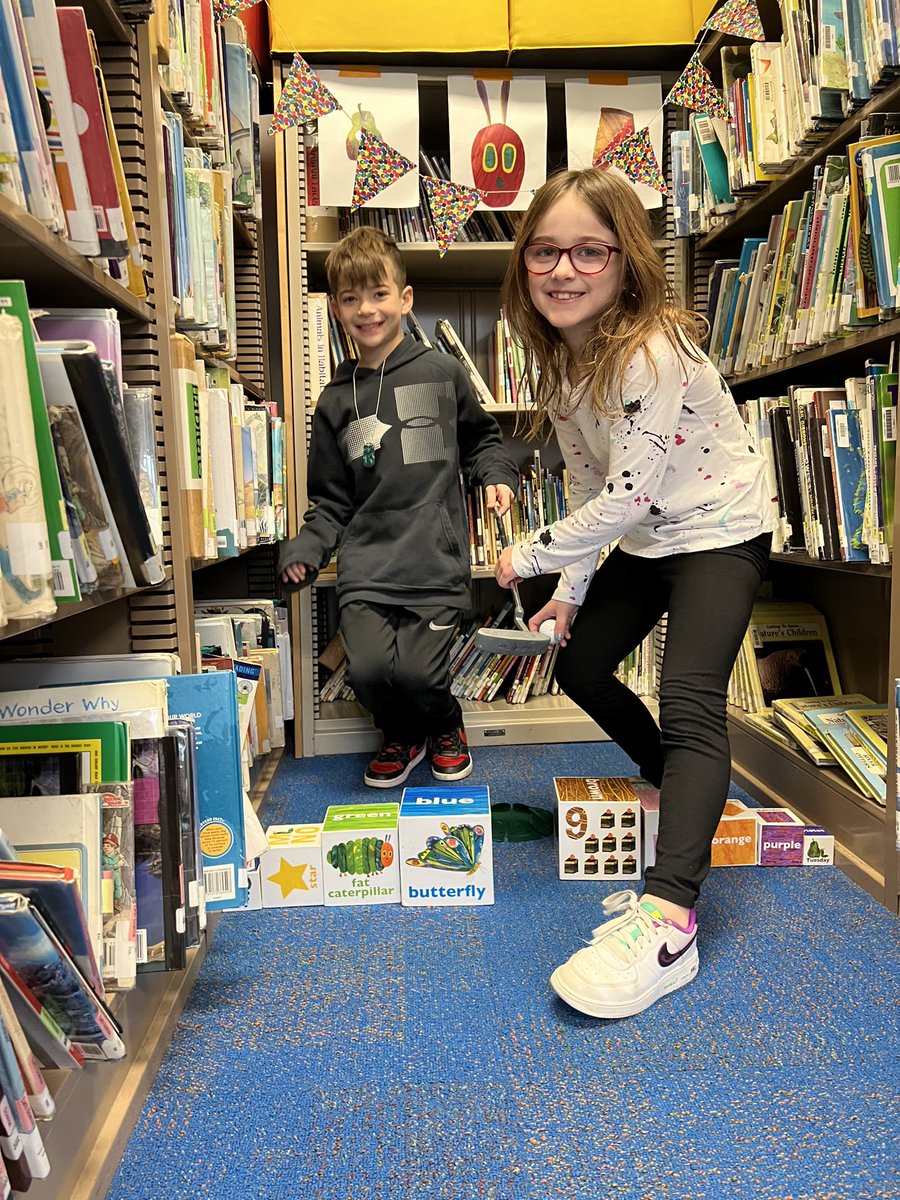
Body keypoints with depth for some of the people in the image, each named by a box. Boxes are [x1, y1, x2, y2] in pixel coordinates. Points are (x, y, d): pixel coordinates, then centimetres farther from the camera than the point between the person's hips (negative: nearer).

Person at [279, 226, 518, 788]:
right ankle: (403, 736, 19)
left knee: (417, 673, -18)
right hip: (366, 569, 2)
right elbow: (332, 501, 15)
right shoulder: (336, 400, 12)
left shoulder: (442, 373, 6)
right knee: (368, 668, -18)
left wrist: (497, 475, 2)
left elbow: (482, 437, 21)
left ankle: (445, 726, 21)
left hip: (436, 562, -2)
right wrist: (306, 549, 0)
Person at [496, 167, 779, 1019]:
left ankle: (669, 922, -29)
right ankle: (673, 781, 36)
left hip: (720, 531, -8)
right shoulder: (558, 357, -2)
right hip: (642, 540, 9)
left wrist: (527, 556, -17)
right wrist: (570, 590, 2)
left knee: (689, 696, -24)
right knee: (579, 667, 10)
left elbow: (628, 495, -29)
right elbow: (591, 486, 5)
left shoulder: (652, 352, -28)